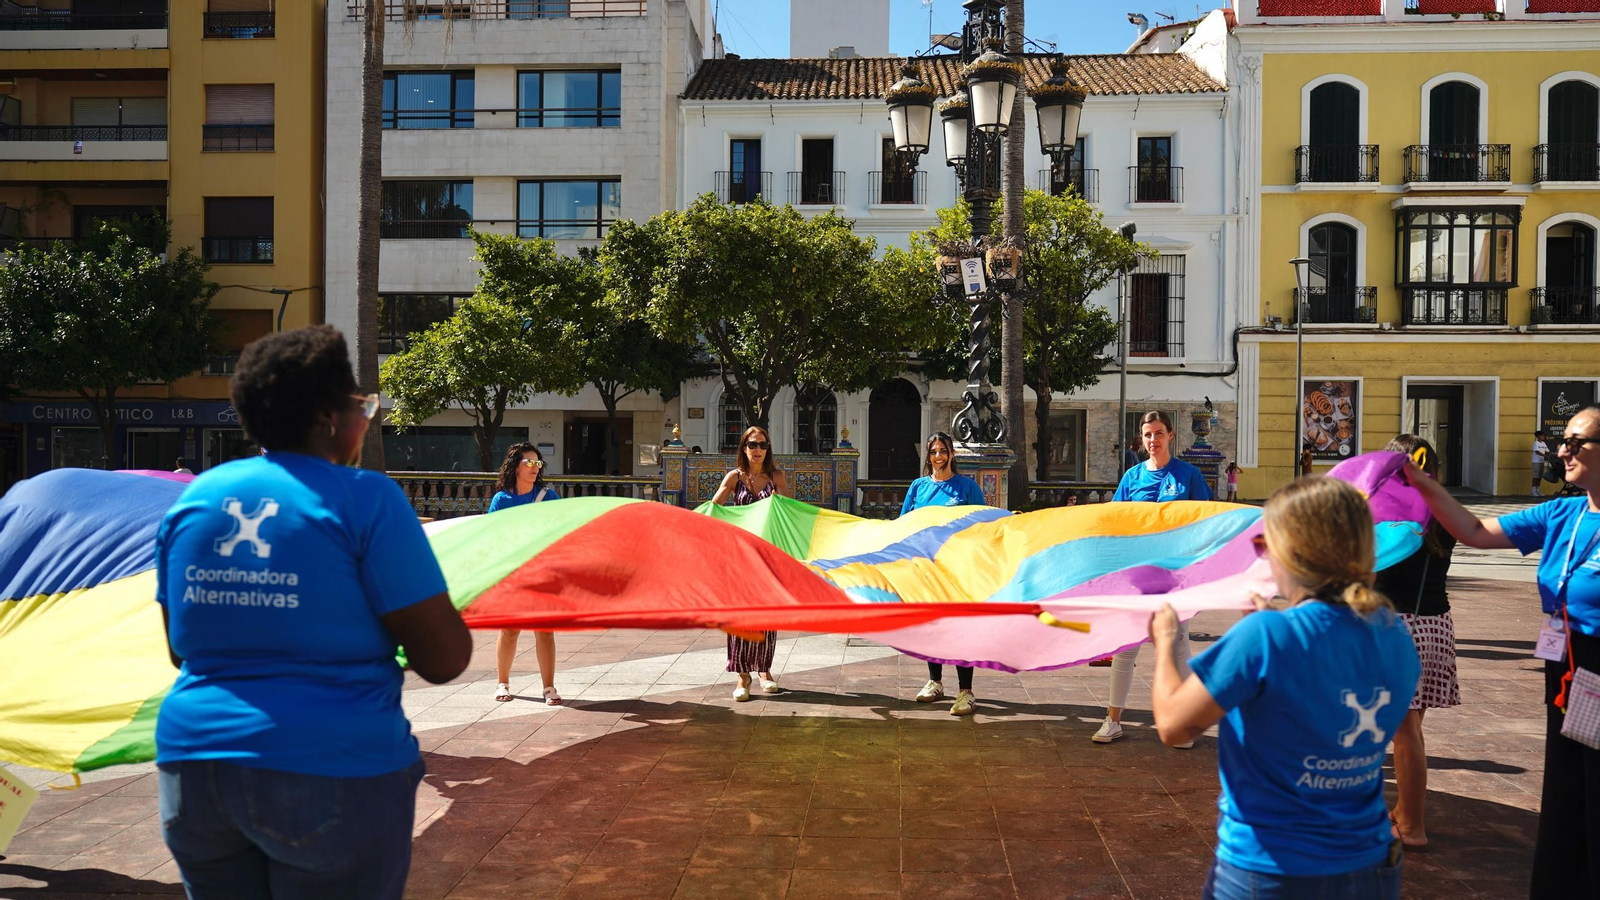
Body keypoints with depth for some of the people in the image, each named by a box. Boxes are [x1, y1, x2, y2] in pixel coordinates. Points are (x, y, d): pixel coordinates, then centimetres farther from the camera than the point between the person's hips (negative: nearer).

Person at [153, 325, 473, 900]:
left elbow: (180, 647, 14)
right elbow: (445, 660, -13)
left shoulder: (195, 496, 5)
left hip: (194, 765, 5)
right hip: (333, 775, -5)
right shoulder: (365, 499, -12)